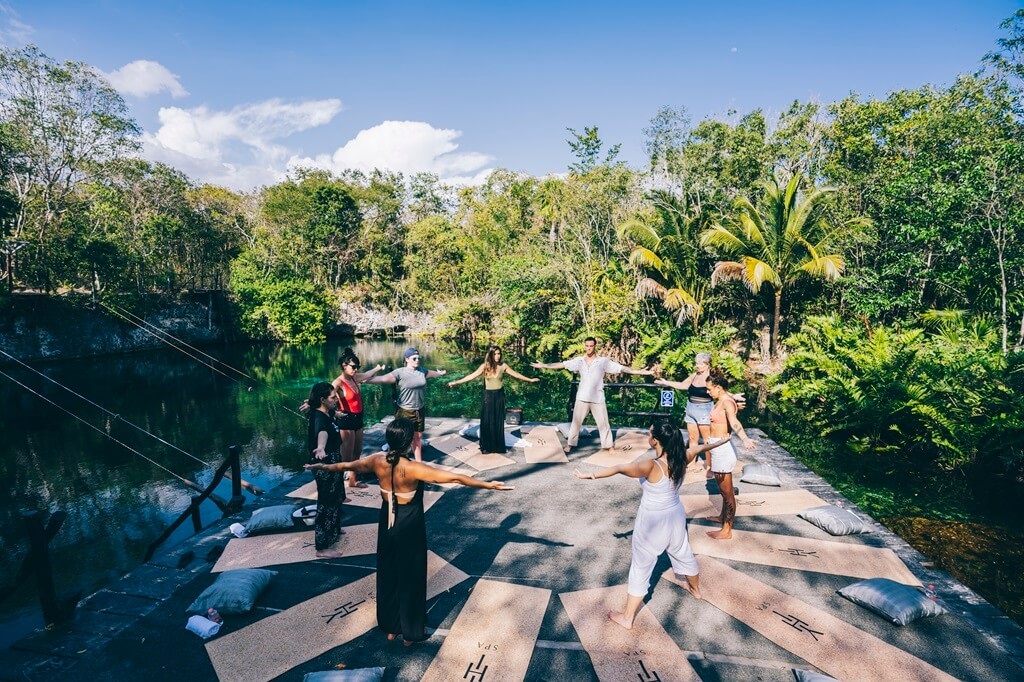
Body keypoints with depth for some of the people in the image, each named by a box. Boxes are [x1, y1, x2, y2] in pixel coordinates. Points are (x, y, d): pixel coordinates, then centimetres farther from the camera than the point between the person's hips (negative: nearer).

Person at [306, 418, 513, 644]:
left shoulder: (377, 461, -12)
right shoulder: (413, 468, -29)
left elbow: (347, 465, 6)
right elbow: (455, 477, -32)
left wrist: (323, 467, 24)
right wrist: (487, 484, -29)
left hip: (387, 524, 5)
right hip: (409, 528, -5)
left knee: (387, 574, 21)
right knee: (410, 578, 13)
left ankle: (390, 627, 39)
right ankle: (410, 632, 30)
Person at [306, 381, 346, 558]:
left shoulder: (322, 414, 2)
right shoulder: (320, 419, -29)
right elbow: (322, 433, -53)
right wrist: (320, 448, -73)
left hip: (331, 465, 11)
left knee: (334, 500, 27)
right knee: (327, 504, -1)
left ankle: (333, 530, 48)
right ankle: (322, 548, 10)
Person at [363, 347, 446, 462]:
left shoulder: (422, 371, 4)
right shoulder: (399, 372, -14)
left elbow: (433, 373, 27)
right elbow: (382, 379, -26)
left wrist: (440, 373, 47)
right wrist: (365, 380, -38)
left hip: (420, 410, 5)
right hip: (405, 412, -5)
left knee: (418, 437, 16)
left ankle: (419, 462, 30)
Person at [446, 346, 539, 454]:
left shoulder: (503, 366, -4)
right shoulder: (485, 366, -9)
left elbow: (516, 374, 7)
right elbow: (472, 376, -12)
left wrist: (530, 380, 10)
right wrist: (456, 382, -18)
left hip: (499, 395, 2)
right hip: (488, 395, -1)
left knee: (499, 421, 9)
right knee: (487, 421, 1)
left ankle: (499, 446, 20)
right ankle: (487, 446, 14)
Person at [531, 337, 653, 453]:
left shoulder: (604, 361, -4)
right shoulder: (579, 361, 2)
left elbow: (622, 368, -6)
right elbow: (561, 365, 4)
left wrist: (641, 372, -12)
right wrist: (543, 365, 3)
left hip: (598, 399, -1)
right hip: (582, 398, 2)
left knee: (603, 423, 5)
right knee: (576, 422, 9)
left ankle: (608, 447, 18)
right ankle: (569, 445, 20)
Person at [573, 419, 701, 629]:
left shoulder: (651, 467, -31)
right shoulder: (681, 459, -11)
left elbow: (620, 468, -43)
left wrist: (591, 475, -45)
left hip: (652, 522, -6)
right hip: (676, 517, 7)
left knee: (641, 569, 7)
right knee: (684, 555, 32)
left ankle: (627, 618, 20)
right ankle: (695, 589, 60)